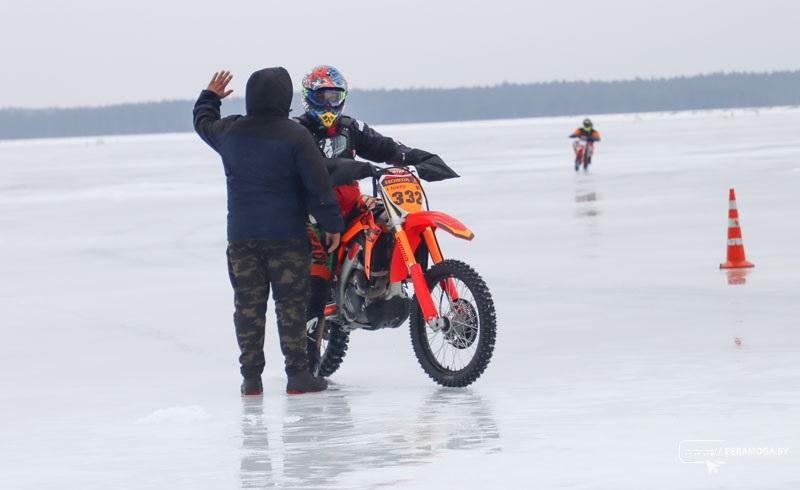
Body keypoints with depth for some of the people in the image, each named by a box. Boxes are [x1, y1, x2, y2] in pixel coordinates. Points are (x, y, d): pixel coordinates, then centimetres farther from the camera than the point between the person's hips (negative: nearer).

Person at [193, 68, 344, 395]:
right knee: (291, 304, 1)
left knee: (248, 305, 6)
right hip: (287, 234, -3)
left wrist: (210, 96, 46)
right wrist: (332, 225, -1)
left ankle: (251, 377, 6)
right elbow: (318, 184, -10)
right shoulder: (295, 136, -10)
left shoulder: (229, 132, 2)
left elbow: (203, 123, 26)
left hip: (241, 236, 3)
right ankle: (297, 375, -1)